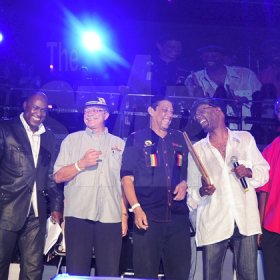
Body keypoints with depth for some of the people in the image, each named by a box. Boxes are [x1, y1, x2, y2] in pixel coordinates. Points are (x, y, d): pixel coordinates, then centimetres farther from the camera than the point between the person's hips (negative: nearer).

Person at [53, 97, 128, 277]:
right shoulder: (72, 140, 10)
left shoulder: (119, 144, 14)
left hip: (111, 218, 1)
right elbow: (59, 177, 4)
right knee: (77, 272, -1)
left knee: (110, 273, 1)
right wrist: (81, 164, -12)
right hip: (78, 215, -1)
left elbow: (124, 183, 13)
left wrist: (124, 215, 7)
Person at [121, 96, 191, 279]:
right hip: (148, 216, -3)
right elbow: (127, 177, -2)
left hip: (178, 216, 4)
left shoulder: (181, 140, 16)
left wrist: (185, 183, 1)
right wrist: (136, 208, -13)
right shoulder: (136, 139, 5)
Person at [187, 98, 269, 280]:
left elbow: (264, 172, 13)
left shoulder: (245, 139, 11)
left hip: (246, 221, 0)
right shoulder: (197, 149, 11)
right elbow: (192, 190, 10)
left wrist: (249, 172, -9)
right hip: (213, 224, 0)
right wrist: (202, 191, -13)